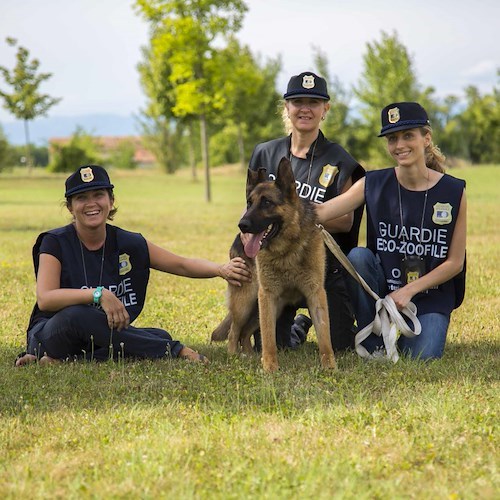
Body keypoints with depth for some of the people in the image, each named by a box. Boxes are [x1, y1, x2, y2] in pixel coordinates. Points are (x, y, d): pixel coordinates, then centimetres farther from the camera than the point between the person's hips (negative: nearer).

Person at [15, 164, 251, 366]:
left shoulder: (129, 244, 1)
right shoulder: (55, 243, -10)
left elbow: (181, 264, 6)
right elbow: (45, 299, -24)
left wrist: (221, 270, -13)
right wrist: (99, 294, -35)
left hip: (102, 337, 4)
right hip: (51, 334, -4)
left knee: (159, 337, -22)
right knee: (75, 315, -38)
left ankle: (70, 360, -28)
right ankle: (175, 351, -26)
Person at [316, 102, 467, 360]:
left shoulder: (453, 191, -7)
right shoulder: (374, 184, -4)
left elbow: (455, 262, -3)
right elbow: (320, 212, -14)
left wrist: (409, 290, -14)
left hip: (431, 295, -2)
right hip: (382, 287, 2)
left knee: (421, 357, -25)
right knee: (357, 256, -28)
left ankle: (408, 333, 12)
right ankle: (372, 343, -10)